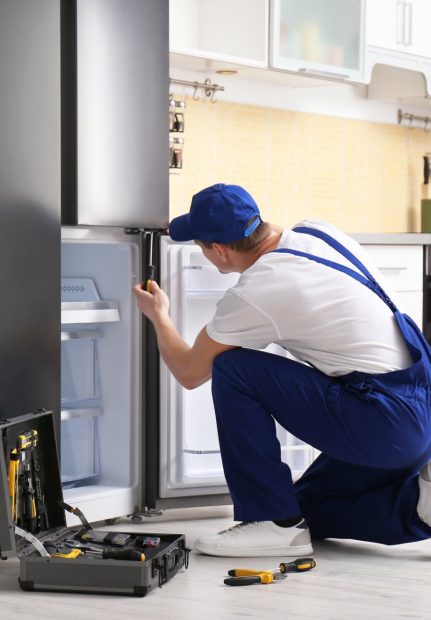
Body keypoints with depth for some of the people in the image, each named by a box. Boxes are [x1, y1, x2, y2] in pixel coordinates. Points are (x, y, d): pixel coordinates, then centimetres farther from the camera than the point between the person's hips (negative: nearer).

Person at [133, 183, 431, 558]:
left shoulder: (251, 296, -15)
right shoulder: (319, 232, 5)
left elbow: (190, 373, 2)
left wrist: (158, 317, 20)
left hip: (385, 423, -9)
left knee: (232, 370, -6)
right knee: (308, 511, 23)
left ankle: (274, 523, -3)